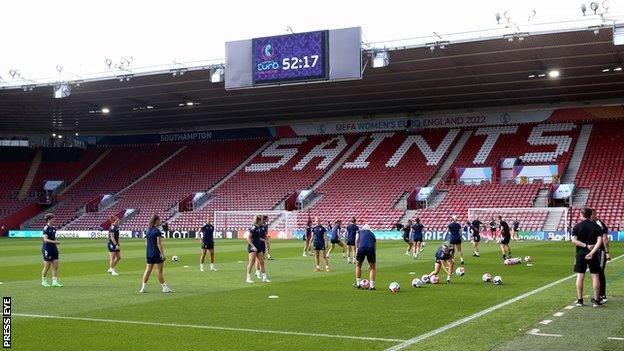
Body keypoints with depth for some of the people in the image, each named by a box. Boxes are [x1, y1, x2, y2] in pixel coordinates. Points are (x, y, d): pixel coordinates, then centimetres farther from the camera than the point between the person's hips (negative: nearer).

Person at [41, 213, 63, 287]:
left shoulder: (53, 228, 10)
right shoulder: (46, 228, -12)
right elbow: (45, 239, -20)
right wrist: (55, 241, -27)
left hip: (53, 248, 7)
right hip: (47, 248, -7)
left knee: (56, 266, 3)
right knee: (47, 266, 1)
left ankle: (55, 282, 5)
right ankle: (44, 281, 15)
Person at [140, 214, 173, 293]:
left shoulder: (148, 231, 10)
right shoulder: (157, 231, -14)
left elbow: (146, 242, 16)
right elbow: (159, 244, -17)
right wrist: (162, 253, -15)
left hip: (149, 253, 8)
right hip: (156, 253, -8)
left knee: (148, 270, 9)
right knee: (159, 271, -1)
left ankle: (143, 287, 7)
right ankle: (165, 287, 6)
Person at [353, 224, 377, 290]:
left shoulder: (360, 232, 29)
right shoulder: (372, 234, 34)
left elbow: (357, 240, 8)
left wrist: (357, 250, 3)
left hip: (362, 247, -1)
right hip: (371, 248, 1)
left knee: (358, 265, 22)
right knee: (373, 267, 18)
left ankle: (358, 284, 26)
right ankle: (372, 285, 12)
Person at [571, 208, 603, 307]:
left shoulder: (577, 226, -1)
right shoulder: (596, 226, 0)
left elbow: (574, 240, -10)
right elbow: (599, 241, -11)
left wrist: (586, 246, -9)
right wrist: (592, 252, -16)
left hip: (580, 254, 0)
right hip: (593, 254, 0)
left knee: (580, 276, 5)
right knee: (595, 276, 4)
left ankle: (579, 300, 6)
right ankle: (596, 300, 4)